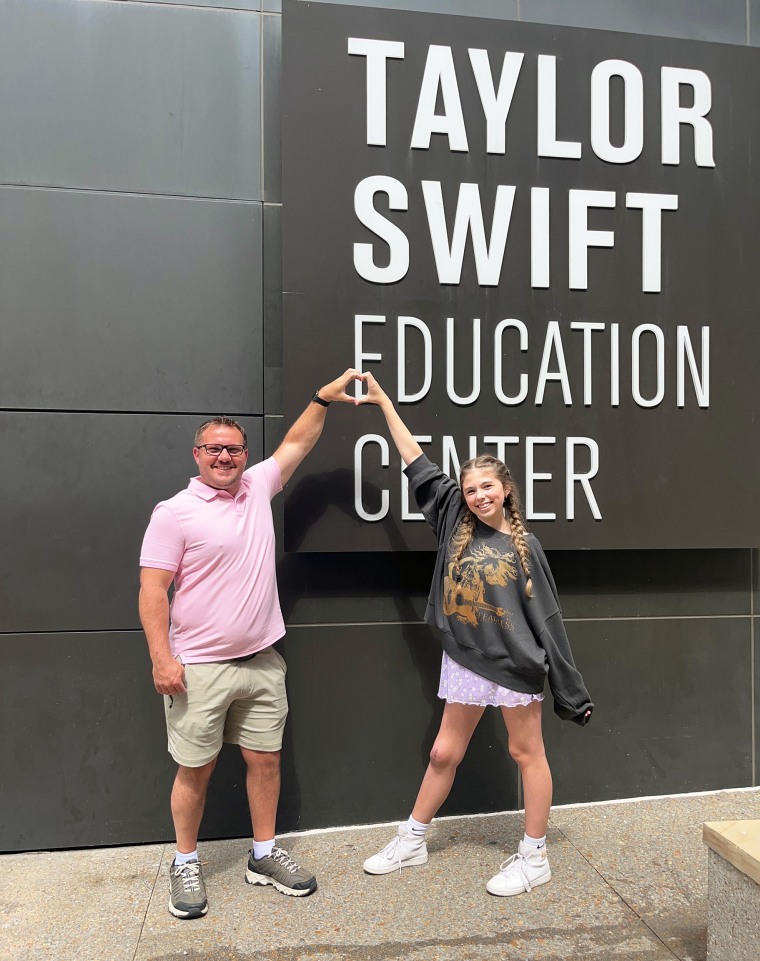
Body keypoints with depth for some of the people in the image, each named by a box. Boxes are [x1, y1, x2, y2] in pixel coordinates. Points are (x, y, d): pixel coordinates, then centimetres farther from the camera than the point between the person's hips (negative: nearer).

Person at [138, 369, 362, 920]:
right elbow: (153, 590, -11)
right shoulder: (174, 513, -8)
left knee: (266, 759, 12)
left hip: (262, 663, 5)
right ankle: (185, 865, 28)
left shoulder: (258, 488, 7)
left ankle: (264, 855, 29)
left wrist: (323, 399, 7)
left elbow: (297, 444, 15)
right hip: (199, 668, -5)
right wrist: (162, 658, -17)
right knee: (196, 769, 8)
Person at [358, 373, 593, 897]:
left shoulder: (524, 545, -6)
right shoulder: (456, 525, 2)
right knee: (444, 754, 14)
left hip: (515, 662, -4)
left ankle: (535, 857, 25)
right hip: (466, 661, 4)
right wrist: (385, 403, 7)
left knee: (527, 753, 11)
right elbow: (418, 464, 4)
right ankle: (413, 840, 30)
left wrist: (568, 684, -6)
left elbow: (546, 615, -5)